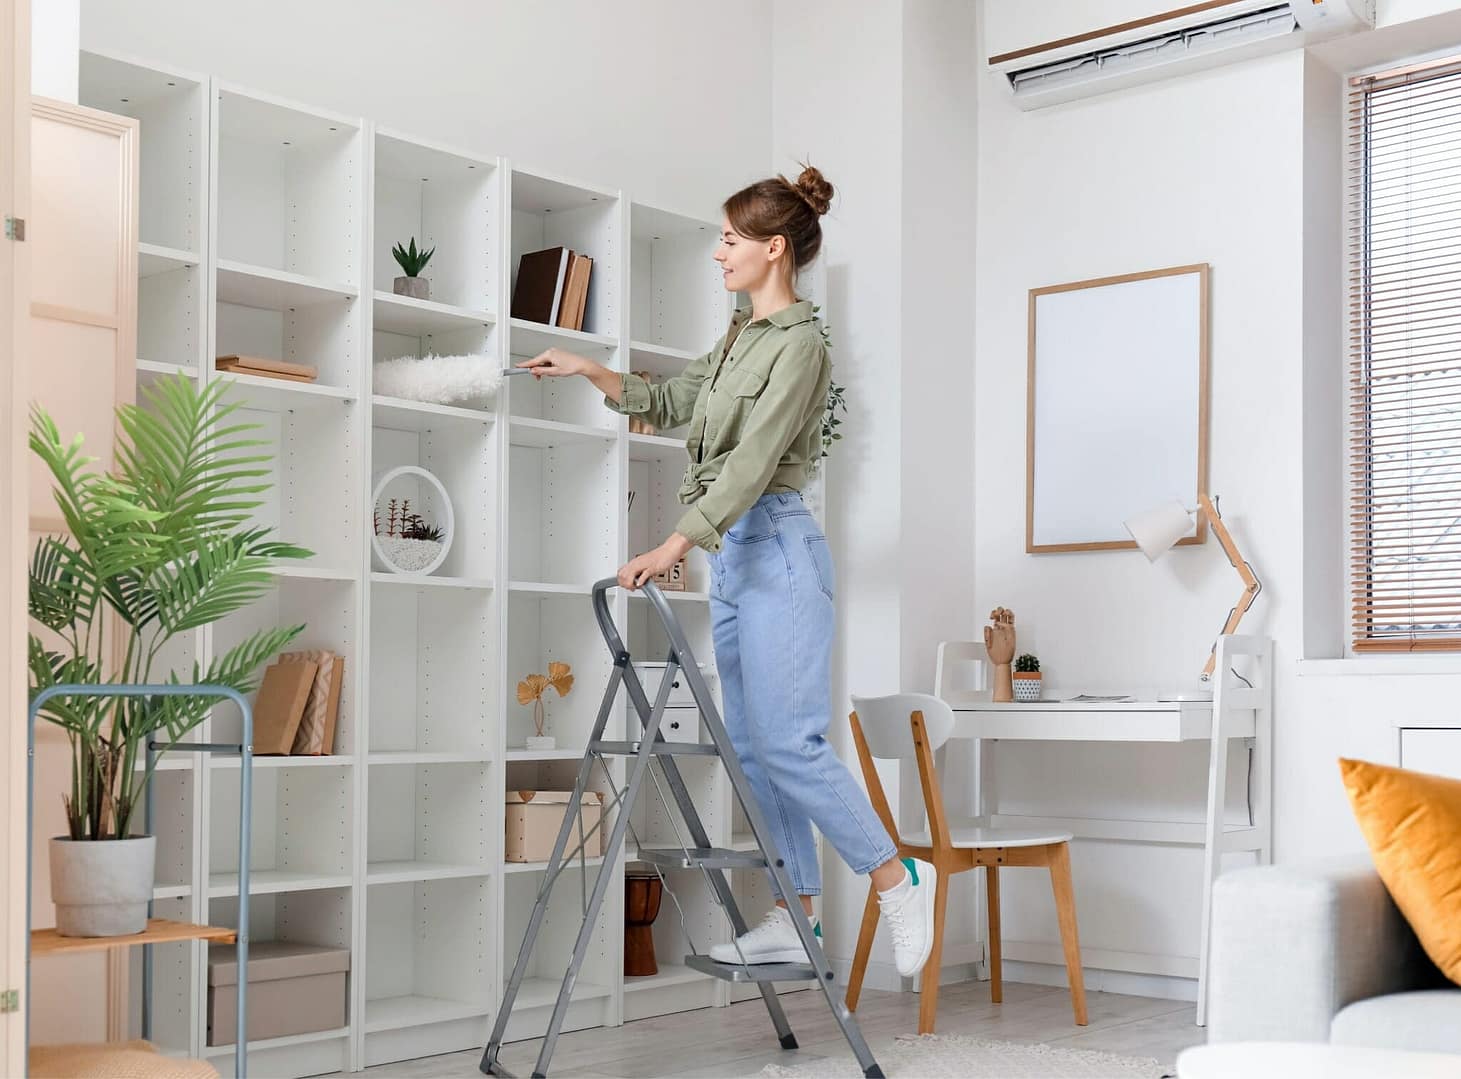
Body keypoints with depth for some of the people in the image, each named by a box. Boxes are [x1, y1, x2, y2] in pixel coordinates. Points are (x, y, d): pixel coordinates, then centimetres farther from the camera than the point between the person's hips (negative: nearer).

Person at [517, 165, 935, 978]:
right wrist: (590, 371, 21)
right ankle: (793, 920, 12)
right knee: (753, 748, 7)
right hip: (732, 552, 10)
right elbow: (670, 402, 31)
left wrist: (677, 544, -26)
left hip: (776, 546, -9)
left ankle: (898, 878, 5)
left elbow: (753, 459, -19)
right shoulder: (743, 338, 18)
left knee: (789, 742, -11)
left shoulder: (800, 343, -10)